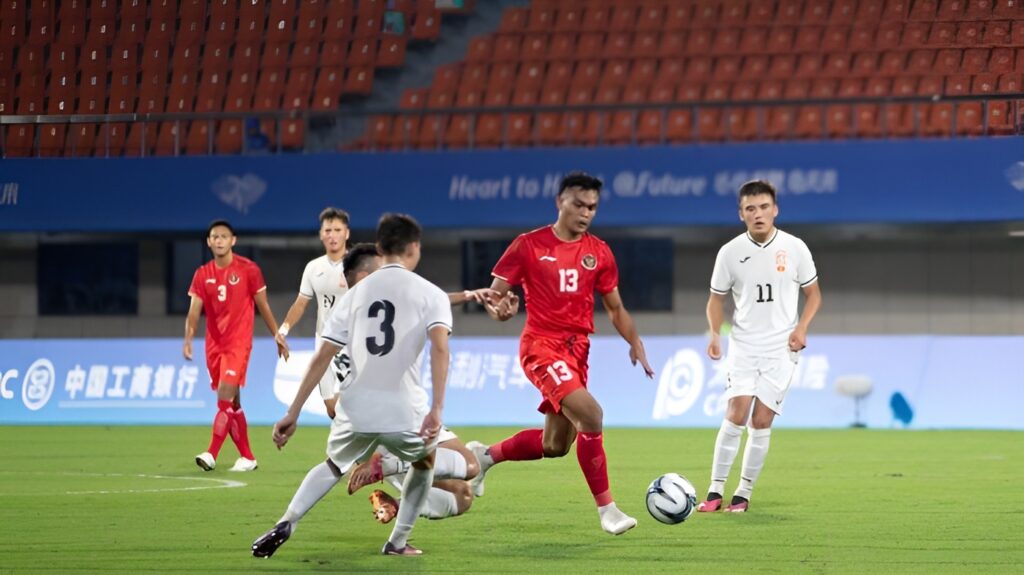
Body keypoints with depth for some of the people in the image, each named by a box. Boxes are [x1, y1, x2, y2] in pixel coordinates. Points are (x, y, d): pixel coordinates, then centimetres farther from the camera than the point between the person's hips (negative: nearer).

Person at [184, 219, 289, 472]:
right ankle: (247, 457, 17)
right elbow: (194, 311, -2)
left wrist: (278, 337, 7)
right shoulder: (202, 275, 5)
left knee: (226, 396, -18)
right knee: (231, 403, 9)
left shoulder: (248, 269, -3)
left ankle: (212, 454, -22)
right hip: (214, 344, 5)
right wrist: (188, 339, -19)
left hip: (238, 342, -5)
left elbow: (263, 306, 5)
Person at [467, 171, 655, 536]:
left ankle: (486, 455, 38)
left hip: (577, 349, 6)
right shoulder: (529, 245, -5)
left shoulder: (598, 253, 8)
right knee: (590, 414, -25)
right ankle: (606, 508, -17)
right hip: (542, 346, -6)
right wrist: (496, 308, -26)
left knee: (555, 445, 12)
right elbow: (494, 294, -3)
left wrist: (635, 343, 0)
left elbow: (614, 307, 16)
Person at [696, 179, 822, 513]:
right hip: (743, 345, 0)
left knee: (761, 422, -4)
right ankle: (715, 492, -8)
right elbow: (717, 297, 10)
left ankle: (744, 494, 7)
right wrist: (714, 333, -7)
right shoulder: (730, 252, -2)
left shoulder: (794, 248, -2)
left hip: (781, 348, 0)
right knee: (736, 415, -14)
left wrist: (801, 328, -8)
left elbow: (813, 294, 8)